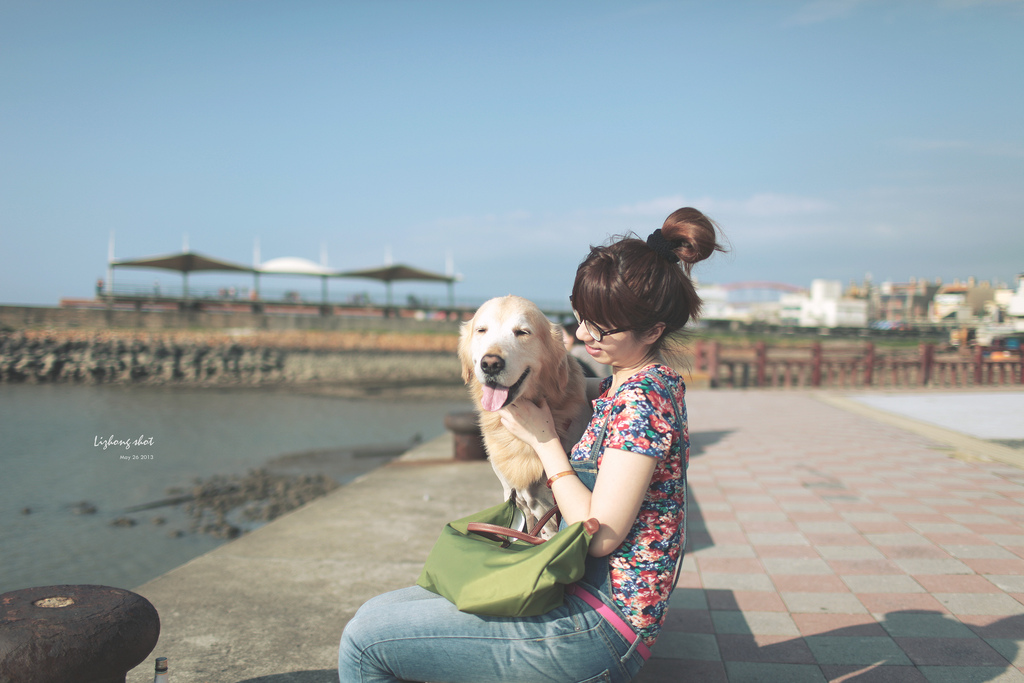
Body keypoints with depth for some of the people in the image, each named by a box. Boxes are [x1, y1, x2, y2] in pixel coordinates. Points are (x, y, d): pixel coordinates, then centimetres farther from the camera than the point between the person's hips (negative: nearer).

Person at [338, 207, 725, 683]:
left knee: (364, 641, -8)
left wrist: (546, 442, -11)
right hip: (569, 591, 10)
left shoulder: (643, 394, -19)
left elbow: (601, 534, -21)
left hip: (596, 627, -10)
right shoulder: (625, 383, 9)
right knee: (378, 612, 13)